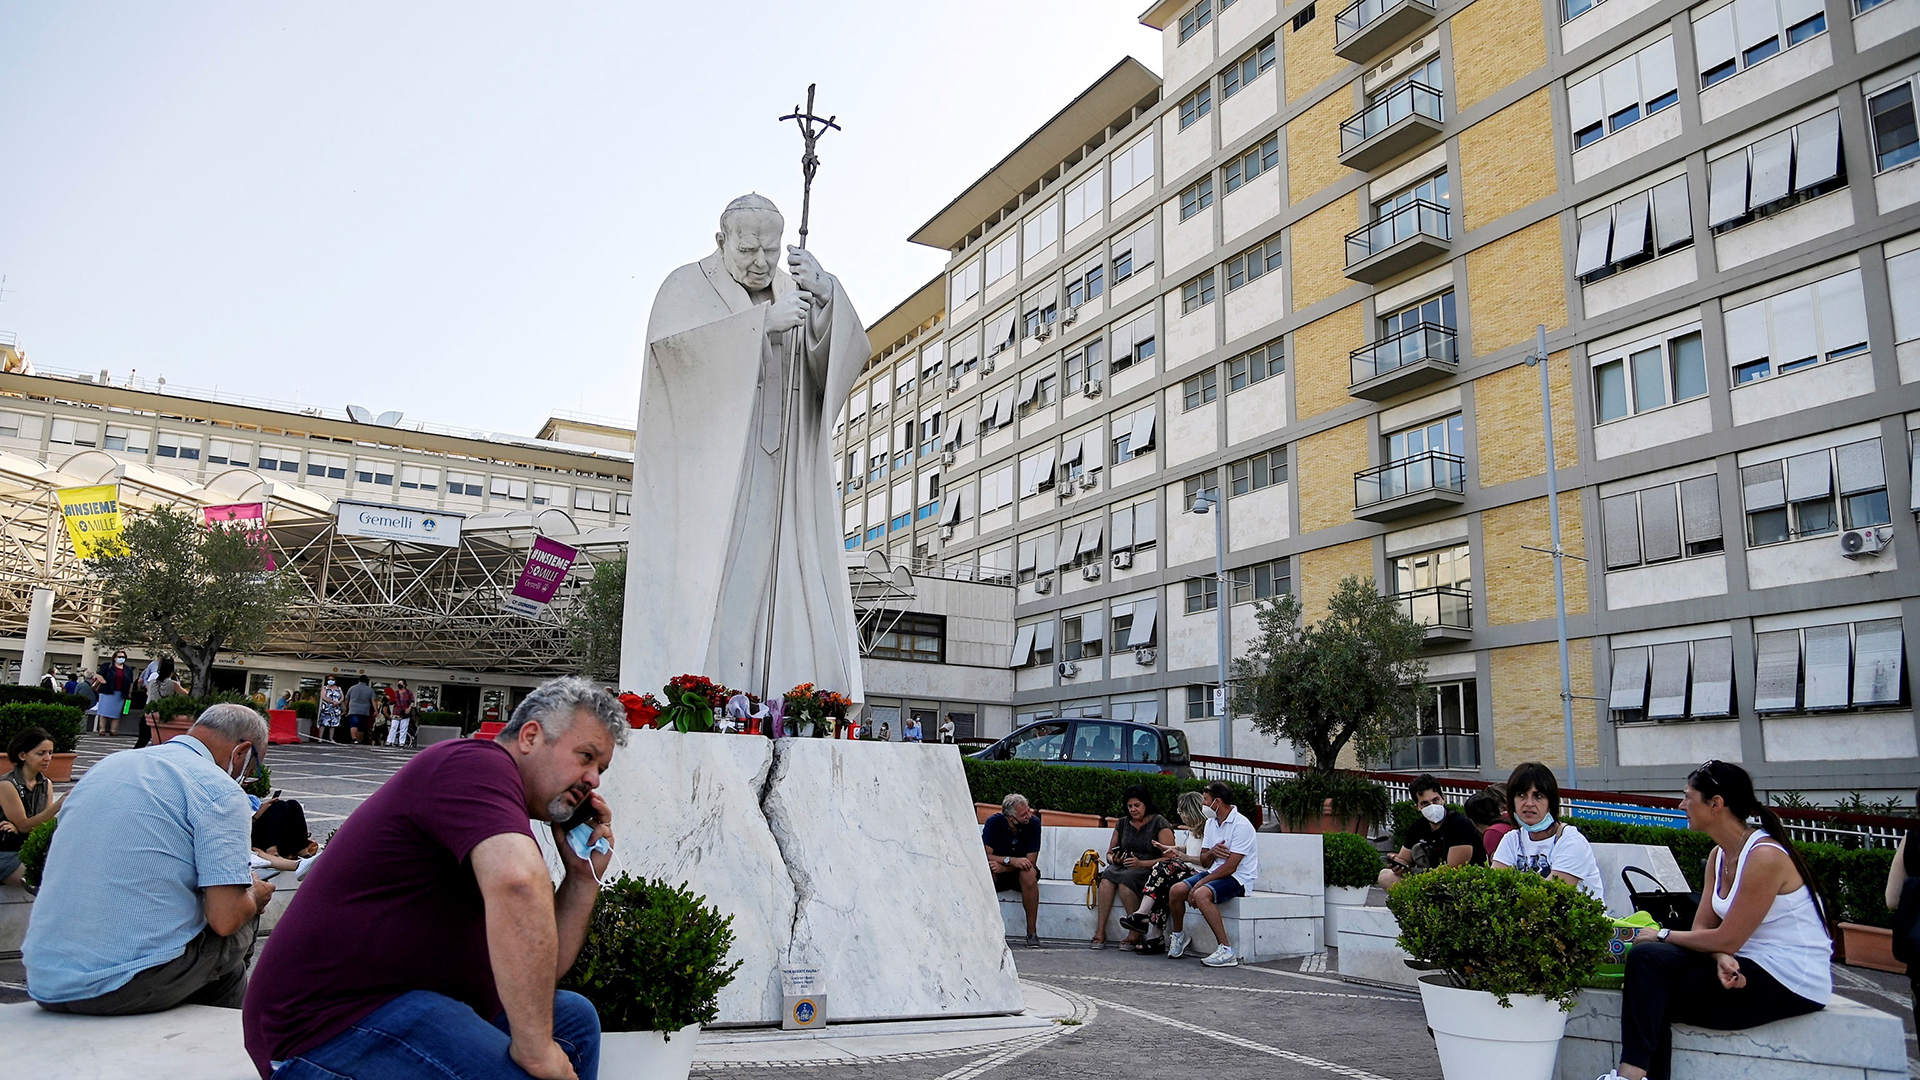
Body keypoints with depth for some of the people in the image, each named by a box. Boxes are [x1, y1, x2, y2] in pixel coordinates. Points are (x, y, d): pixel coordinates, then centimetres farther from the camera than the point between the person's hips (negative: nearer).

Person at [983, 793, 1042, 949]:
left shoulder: (1033, 823, -16)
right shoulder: (994, 822, -15)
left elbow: (1031, 861, -17)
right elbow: (985, 855, -20)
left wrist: (1003, 867, -30)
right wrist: (1011, 860, -34)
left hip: (1020, 873, 0)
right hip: (998, 875, 0)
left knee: (1030, 874, -35)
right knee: (986, 870, -34)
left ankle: (1032, 931, -23)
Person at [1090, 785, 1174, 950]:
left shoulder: (1160, 824, 0)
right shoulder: (1122, 824, 17)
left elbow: (1169, 858, -10)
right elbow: (1110, 853, 22)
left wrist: (1141, 863, -19)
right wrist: (1113, 859, -3)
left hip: (1149, 869, -5)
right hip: (1123, 867, 5)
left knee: (1125, 879, -34)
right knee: (1107, 876, -28)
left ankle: (1135, 934, -27)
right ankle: (1100, 932, -31)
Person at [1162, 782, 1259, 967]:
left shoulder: (1241, 825, -17)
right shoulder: (1211, 823, 11)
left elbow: (1230, 867, -21)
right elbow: (1204, 859, 12)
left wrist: (1201, 883, -19)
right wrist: (1211, 852, -13)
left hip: (1238, 877, -8)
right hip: (1215, 872, 8)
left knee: (1201, 894, -33)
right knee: (1176, 891, -9)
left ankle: (1226, 950, -29)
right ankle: (1177, 936, 16)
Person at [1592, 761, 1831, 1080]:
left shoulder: (1764, 856, -19)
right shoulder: (1719, 855, 9)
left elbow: (1727, 940, -18)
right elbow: (1702, 928, 6)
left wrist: (1663, 935, -6)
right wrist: (1722, 959, -16)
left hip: (1791, 981, -8)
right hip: (1742, 968, 8)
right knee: (1646, 956, -12)